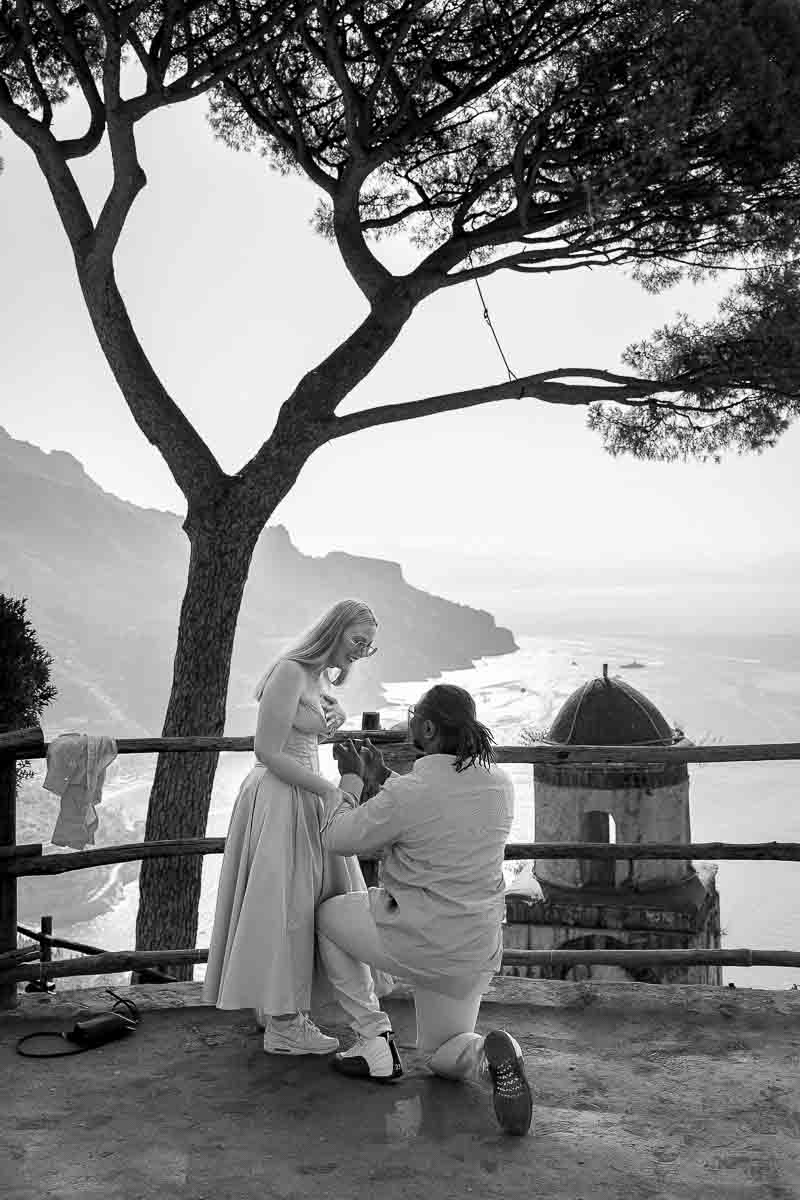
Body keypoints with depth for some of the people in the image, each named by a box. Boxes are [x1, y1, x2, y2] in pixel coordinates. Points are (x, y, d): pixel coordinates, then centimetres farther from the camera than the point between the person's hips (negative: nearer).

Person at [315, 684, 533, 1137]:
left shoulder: (407, 795, -23)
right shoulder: (500, 785, -4)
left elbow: (338, 837, -8)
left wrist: (351, 778, 8)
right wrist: (386, 775, 20)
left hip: (414, 940, -6)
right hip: (477, 949, 6)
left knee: (329, 916, 25)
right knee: (442, 1054, 27)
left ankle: (375, 1042, 19)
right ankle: (495, 1056, -10)